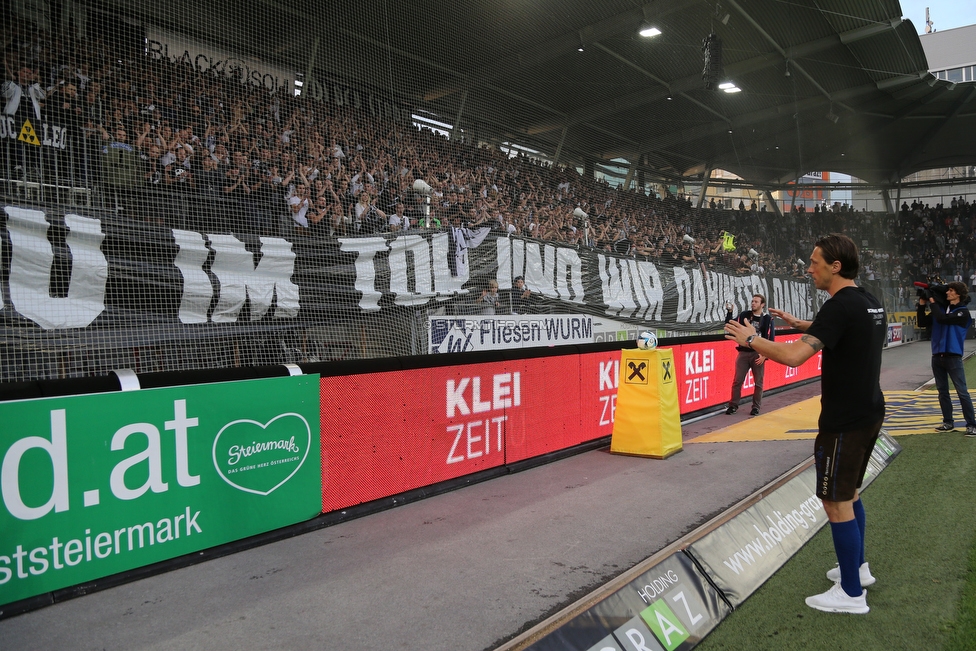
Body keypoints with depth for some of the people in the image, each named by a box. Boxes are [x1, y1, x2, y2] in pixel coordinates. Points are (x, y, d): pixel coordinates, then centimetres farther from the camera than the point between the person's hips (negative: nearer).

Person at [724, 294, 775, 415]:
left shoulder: (767, 319, -2)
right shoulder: (744, 315, 5)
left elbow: (771, 339, -3)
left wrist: (765, 355, -11)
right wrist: (729, 312, -9)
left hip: (758, 354, -2)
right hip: (743, 353, 2)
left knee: (758, 382, 5)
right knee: (737, 381, 1)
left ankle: (756, 407, 15)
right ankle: (733, 405, 9)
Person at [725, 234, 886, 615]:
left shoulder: (840, 305, -21)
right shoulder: (870, 304, 8)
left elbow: (794, 356, -30)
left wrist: (751, 339, -16)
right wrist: (800, 324, 25)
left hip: (845, 421, -10)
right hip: (869, 412, 10)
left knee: (837, 501, 0)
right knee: (849, 493, 23)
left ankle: (851, 593, 11)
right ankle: (858, 567, 37)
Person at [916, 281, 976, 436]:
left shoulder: (963, 312, -5)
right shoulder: (941, 308, 12)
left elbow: (942, 319, -19)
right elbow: (922, 323, 11)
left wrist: (932, 302, -8)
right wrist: (922, 304, 1)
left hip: (953, 357, -6)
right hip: (937, 357, 6)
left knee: (962, 392, -5)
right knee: (942, 391, 10)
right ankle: (948, 422, 18)